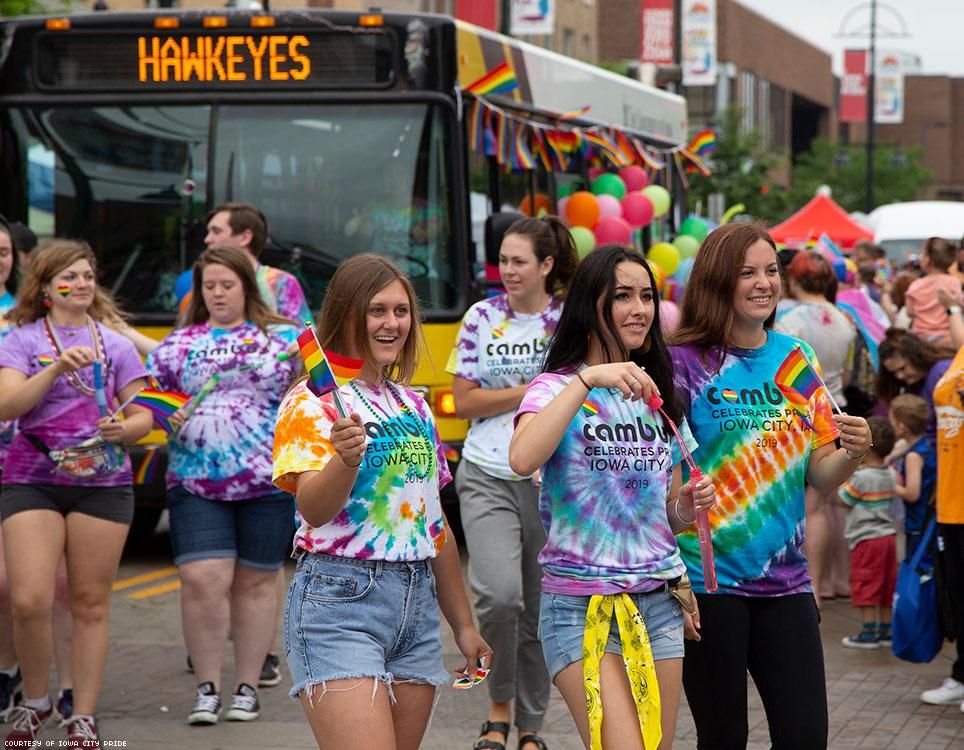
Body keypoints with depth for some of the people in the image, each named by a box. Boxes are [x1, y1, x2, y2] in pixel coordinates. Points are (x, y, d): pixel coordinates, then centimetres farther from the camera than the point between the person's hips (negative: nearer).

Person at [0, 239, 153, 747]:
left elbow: (144, 417, 11)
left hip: (103, 482, 2)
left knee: (90, 604, 1)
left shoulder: (115, 345, 12)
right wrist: (57, 368, -20)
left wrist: (123, 430, -11)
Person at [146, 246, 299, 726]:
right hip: (196, 484, 1)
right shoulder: (179, 343, 10)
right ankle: (207, 687, 2)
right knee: (202, 579, -11)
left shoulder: (283, 338, 6)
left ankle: (247, 686, 19)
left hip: (268, 483, 0)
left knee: (255, 581, 7)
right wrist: (168, 415, -5)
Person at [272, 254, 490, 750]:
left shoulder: (414, 406, 16)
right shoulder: (313, 401, -5)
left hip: (417, 602, 7)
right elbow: (313, 509, -20)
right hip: (340, 600, -7)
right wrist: (345, 459, -39)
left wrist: (463, 624, 23)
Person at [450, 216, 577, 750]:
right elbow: (463, 402, 0)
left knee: (541, 610, 6)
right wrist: (531, 389, -8)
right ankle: (499, 703, 2)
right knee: (499, 593, -21)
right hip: (488, 478, 0)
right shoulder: (482, 319, 4)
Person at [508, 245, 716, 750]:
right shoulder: (558, 387, -4)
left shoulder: (658, 395, 14)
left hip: (658, 600, 6)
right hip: (581, 605, -6)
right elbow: (522, 460, -26)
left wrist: (690, 504, -2)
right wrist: (587, 380, -26)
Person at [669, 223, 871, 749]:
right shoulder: (685, 363, -7)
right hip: (709, 581, -4)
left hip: (784, 581, 4)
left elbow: (821, 475, 10)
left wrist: (852, 453, -12)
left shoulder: (794, 358, 7)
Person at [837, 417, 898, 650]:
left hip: (866, 539, -8)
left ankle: (868, 633, -1)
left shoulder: (861, 477, -17)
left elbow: (843, 500, -8)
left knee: (866, 588, -2)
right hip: (888, 535, 8)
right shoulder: (889, 475, 6)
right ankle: (885, 630, 17)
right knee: (886, 587, 12)